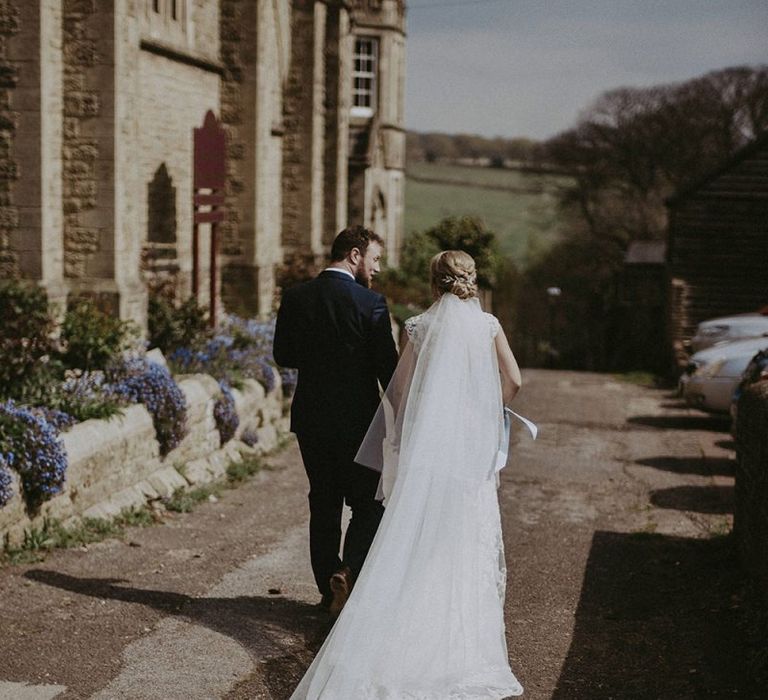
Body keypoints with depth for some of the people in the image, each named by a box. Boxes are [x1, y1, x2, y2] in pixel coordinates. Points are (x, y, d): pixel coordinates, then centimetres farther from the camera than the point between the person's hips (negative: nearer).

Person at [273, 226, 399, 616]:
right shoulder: (370, 303, -13)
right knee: (369, 504, 7)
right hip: (356, 420, -5)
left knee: (323, 504, 14)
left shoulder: (295, 298, 1)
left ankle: (328, 589, 20)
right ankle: (348, 573, -13)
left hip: (310, 419, 5)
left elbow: (283, 355, 8)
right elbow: (387, 366, -11)